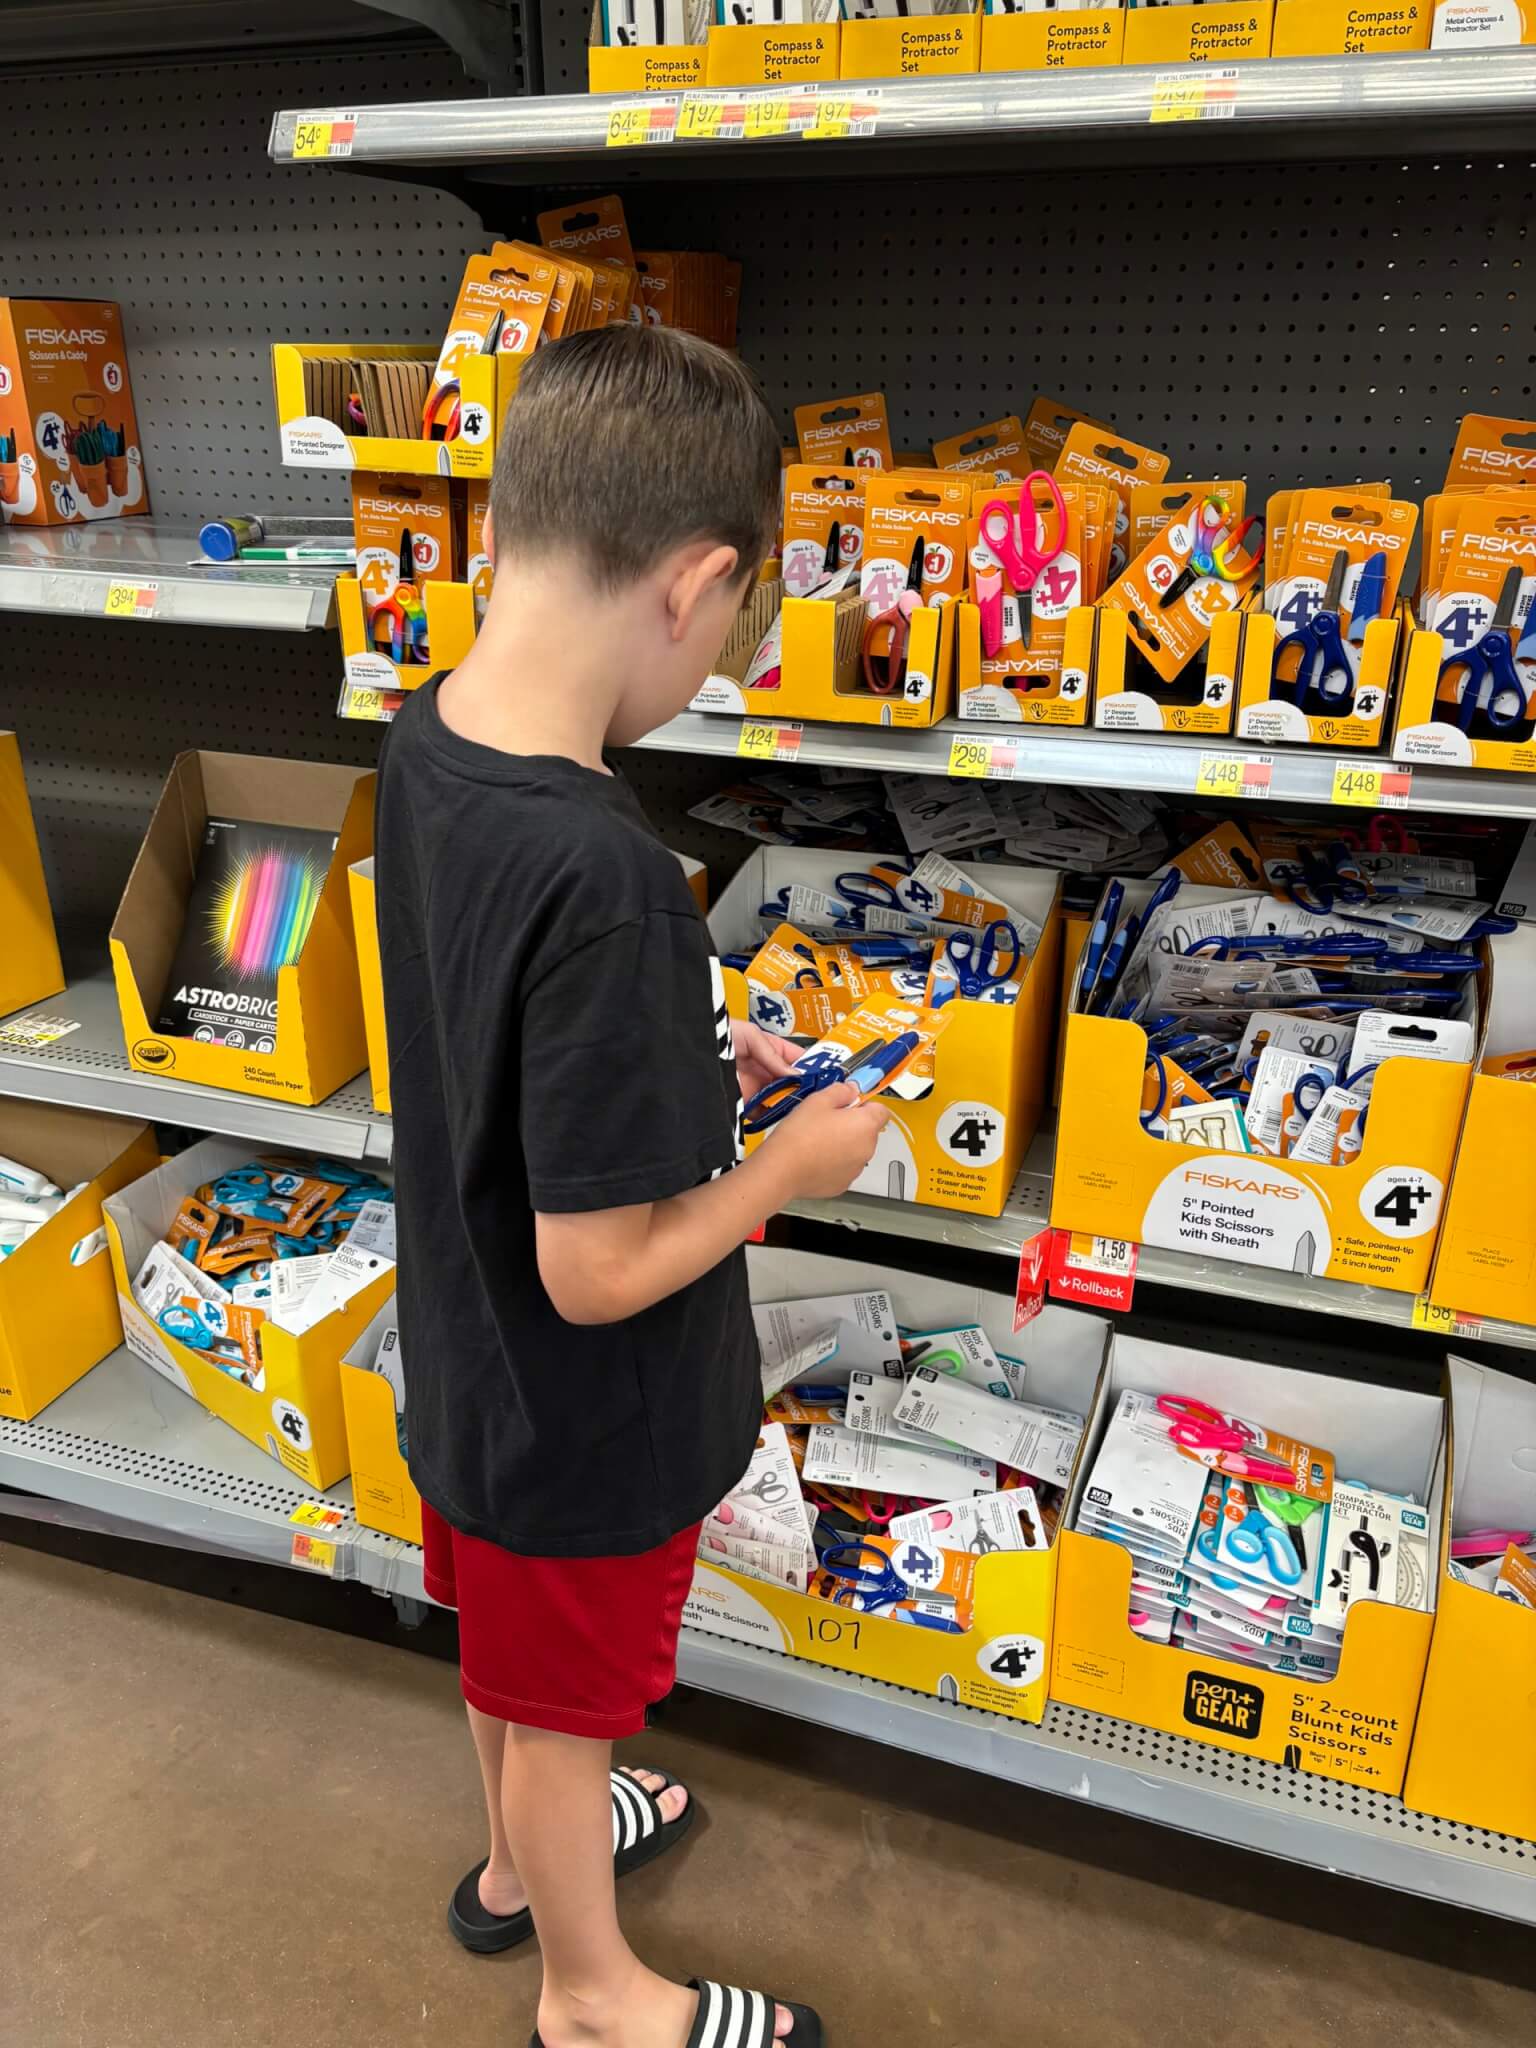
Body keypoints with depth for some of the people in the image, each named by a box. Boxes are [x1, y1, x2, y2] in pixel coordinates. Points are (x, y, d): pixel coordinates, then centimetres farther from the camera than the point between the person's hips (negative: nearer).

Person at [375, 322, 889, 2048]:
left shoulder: (423, 745, -10)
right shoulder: (605, 879, -37)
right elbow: (599, 1271, -30)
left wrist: (680, 1054, 2)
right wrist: (797, 1162, -16)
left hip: (465, 1362, 8)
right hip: (587, 1421, -7)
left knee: (515, 1653, 32)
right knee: (567, 1701, 20)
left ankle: (522, 1857, 61)